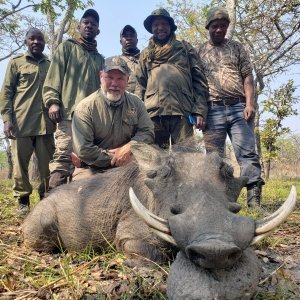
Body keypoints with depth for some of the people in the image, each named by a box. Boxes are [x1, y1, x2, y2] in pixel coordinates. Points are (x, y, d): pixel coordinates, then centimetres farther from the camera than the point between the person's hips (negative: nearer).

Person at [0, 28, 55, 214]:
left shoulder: (51, 65, 17)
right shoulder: (16, 63, 11)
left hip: (46, 122, 2)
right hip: (21, 122, -1)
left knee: (47, 163, 0)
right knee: (20, 162, 2)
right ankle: (23, 200, 13)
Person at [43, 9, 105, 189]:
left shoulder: (100, 59, 25)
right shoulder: (67, 47, 14)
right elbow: (54, 77, 4)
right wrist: (53, 101, -10)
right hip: (70, 113, -4)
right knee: (63, 157, -13)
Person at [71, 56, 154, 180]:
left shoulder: (136, 103, 5)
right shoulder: (85, 108, -9)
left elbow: (147, 132, 3)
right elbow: (83, 150, -15)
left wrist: (129, 148, -16)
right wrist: (115, 158, -13)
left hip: (129, 166, 4)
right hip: (92, 169, -3)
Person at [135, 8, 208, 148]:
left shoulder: (185, 48, 18)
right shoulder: (145, 54, 23)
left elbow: (199, 81, 9)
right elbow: (140, 86, 17)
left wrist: (200, 111, -3)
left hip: (182, 111, -1)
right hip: (153, 112, 2)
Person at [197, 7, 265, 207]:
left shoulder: (237, 48, 17)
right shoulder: (199, 52, 16)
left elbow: (247, 77, 8)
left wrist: (250, 103, -6)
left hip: (238, 108, 0)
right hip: (213, 110, 0)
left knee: (248, 153, -8)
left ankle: (254, 200, -6)